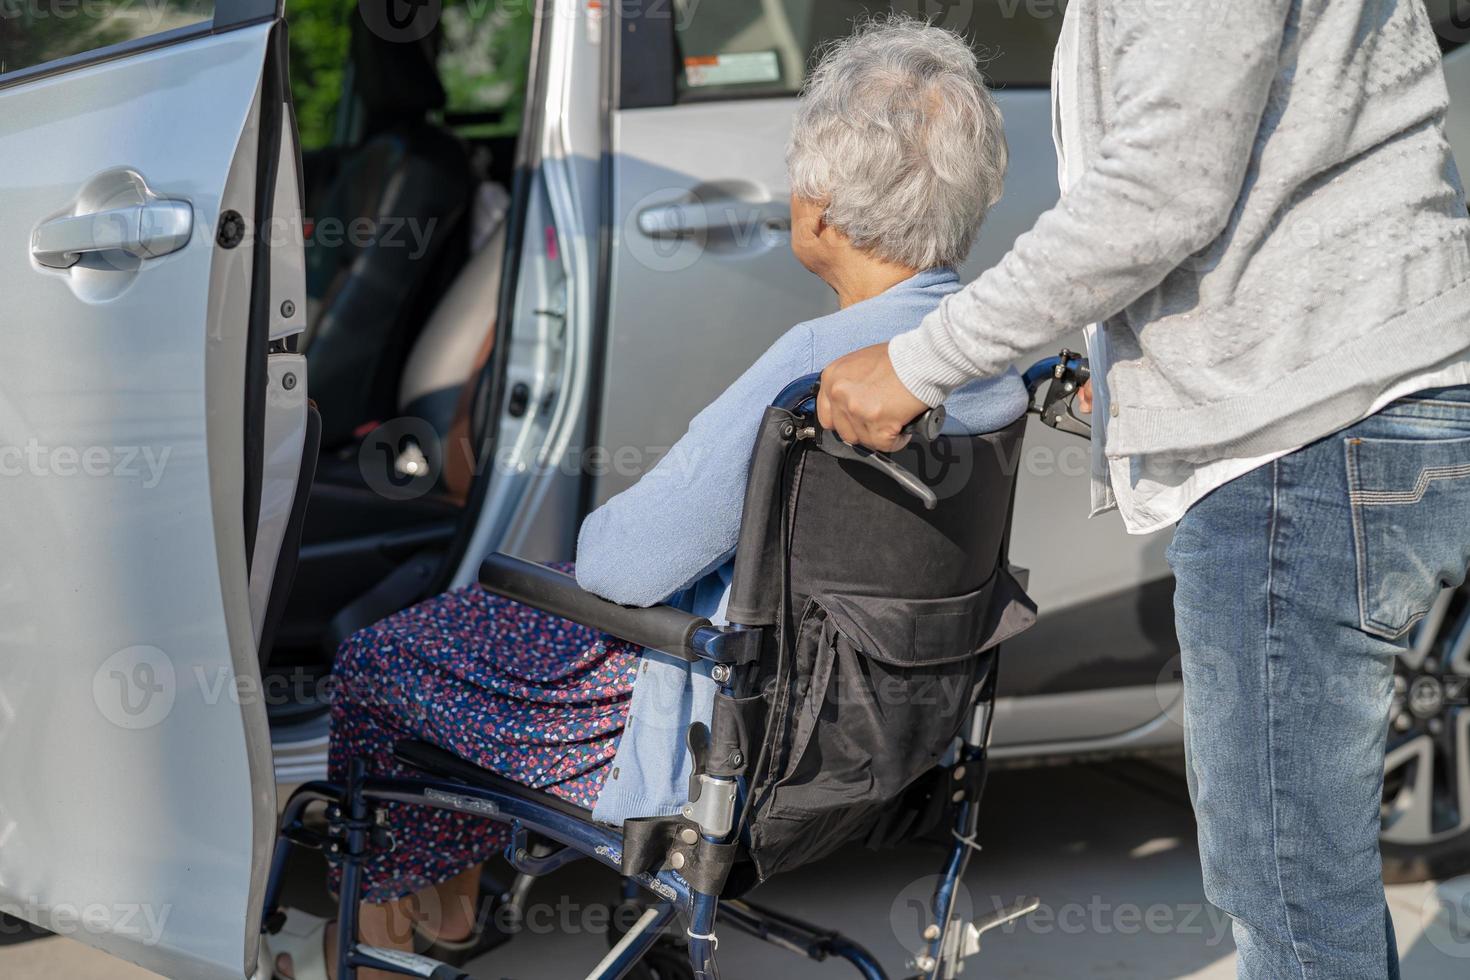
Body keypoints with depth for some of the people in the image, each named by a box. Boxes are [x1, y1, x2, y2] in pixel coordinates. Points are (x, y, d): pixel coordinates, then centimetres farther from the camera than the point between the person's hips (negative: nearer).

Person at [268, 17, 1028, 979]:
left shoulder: (817, 368, -32)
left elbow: (626, 561, -23)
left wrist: (599, 527, 1)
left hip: (726, 747, -9)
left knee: (373, 665, 13)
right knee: (472, 617, 27)